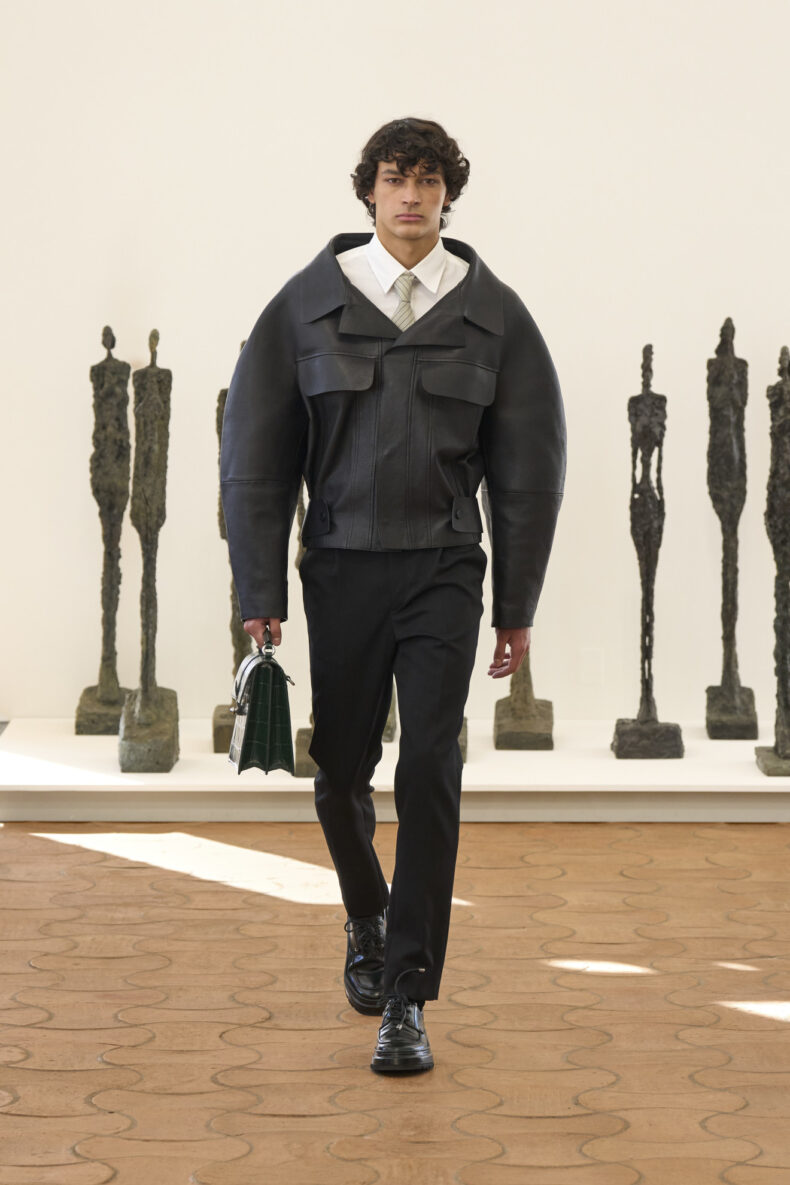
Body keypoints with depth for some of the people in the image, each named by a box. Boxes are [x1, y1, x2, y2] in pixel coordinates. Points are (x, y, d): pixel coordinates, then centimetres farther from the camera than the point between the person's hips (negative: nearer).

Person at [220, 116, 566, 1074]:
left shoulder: (493, 312, 2)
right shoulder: (307, 304, 2)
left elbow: (529, 466, 5)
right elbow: (256, 452, 3)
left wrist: (518, 606, 3)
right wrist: (260, 591, -1)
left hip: (444, 570, -1)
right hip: (341, 565, 1)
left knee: (430, 771, -11)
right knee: (342, 769, 10)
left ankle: (407, 1002, -4)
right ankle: (368, 921, 40)